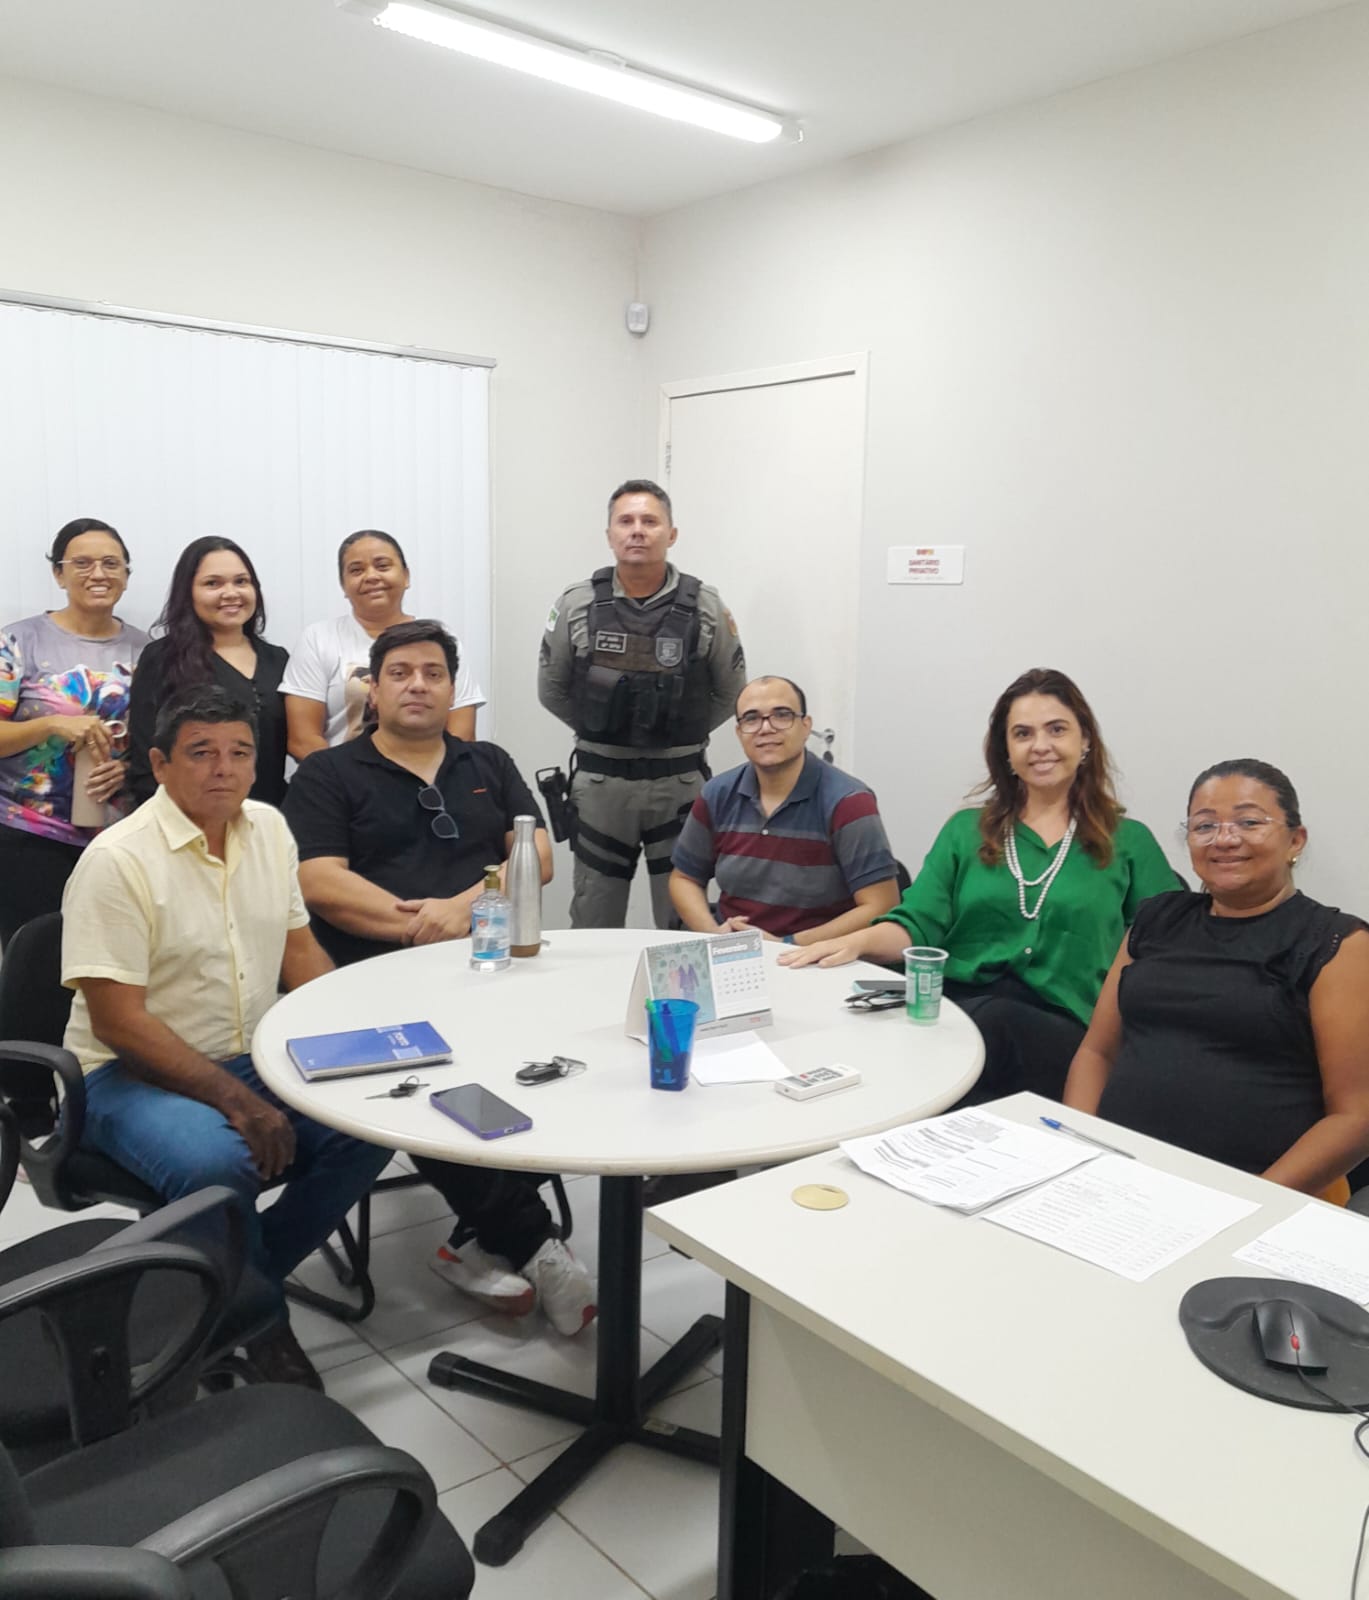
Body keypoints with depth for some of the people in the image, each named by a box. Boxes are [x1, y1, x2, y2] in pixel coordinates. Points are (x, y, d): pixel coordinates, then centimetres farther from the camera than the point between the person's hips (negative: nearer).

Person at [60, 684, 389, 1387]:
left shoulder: (268, 828, 4)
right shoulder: (118, 860, -16)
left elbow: (297, 947, 12)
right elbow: (119, 1021, -19)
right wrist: (236, 1101, -23)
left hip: (253, 1058, 6)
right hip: (132, 1074, -6)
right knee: (216, 1163, -34)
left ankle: (253, 1270, 4)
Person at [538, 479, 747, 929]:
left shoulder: (705, 607, -3)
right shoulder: (576, 605, -2)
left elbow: (730, 693, 7)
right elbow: (551, 690, 9)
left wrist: (682, 735, 8)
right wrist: (599, 732, 11)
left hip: (679, 783, 0)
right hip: (599, 781, 1)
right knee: (592, 926, 10)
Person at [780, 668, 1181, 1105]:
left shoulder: (1129, 841, 18)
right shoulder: (966, 830, 21)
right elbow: (916, 925, 10)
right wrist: (858, 941, -12)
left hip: (1063, 1025, -1)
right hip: (956, 1003, 1)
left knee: (993, 1020, -37)